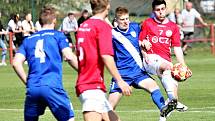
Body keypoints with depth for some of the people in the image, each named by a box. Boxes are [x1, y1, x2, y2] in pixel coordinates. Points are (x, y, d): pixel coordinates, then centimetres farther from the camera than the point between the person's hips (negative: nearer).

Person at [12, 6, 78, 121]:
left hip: (32, 88, 4)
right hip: (52, 86, -4)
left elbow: (16, 63, 9)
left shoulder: (28, 39, 18)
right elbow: (69, 56, -6)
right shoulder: (58, 36, 8)